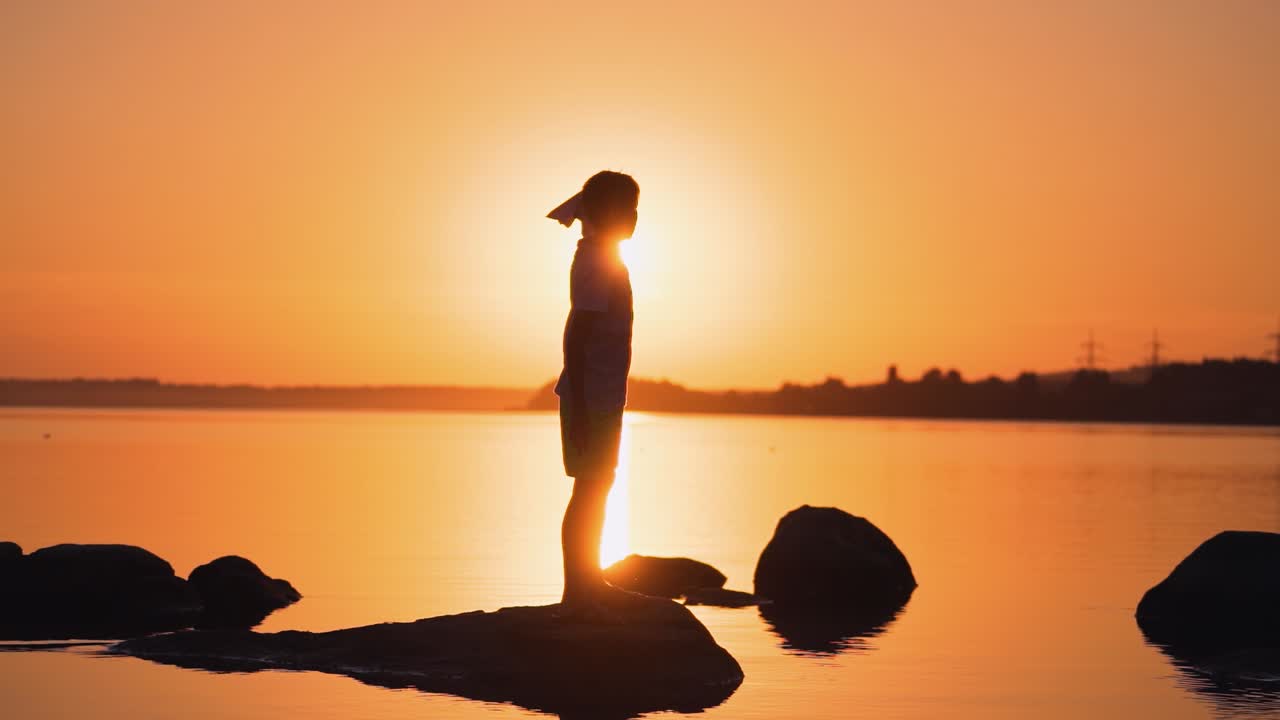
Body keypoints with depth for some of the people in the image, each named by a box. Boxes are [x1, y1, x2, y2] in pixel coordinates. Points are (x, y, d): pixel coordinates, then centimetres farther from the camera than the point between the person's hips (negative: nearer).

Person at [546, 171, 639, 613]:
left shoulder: (601, 258, 14)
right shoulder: (595, 264, -17)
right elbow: (574, 336, -22)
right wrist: (578, 407, -25)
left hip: (605, 396, 10)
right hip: (593, 397, -10)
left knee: (598, 486, 16)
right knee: (590, 488, -6)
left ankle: (589, 581, 26)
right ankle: (577, 590, -2)